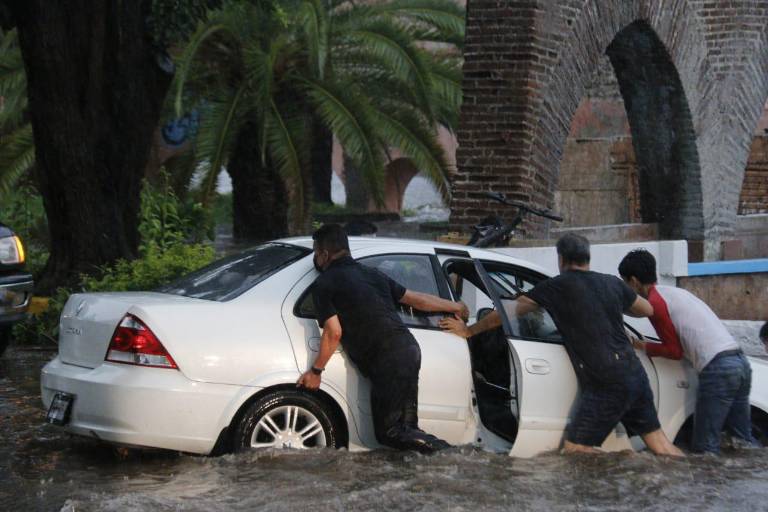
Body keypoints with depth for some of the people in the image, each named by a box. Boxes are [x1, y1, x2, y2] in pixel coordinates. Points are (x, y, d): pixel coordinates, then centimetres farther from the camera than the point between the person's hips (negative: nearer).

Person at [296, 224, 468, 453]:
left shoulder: (325, 284, 0)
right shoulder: (371, 274, 23)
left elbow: (334, 332, -8)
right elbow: (416, 299, 28)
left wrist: (316, 371, 3)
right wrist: (455, 307, 42)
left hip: (387, 361, -8)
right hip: (408, 347, 8)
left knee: (389, 431, -8)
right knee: (405, 427, 10)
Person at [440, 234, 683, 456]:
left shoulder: (557, 287, -3)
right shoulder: (612, 283, 13)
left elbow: (509, 311, 1)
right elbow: (647, 309, 29)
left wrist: (469, 330, 12)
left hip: (605, 385, -7)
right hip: (634, 372, 7)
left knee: (575, 448, -2)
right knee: (658, 440, 14)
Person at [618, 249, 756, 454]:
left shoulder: (655, 301, -2)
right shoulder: (675, 292, 26)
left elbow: (674, 351, 0)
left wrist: (643, 347, 12)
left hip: (718, 369, -9)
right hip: (740, 362, 9)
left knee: (705, 446, -5)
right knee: (744, 440, 14)